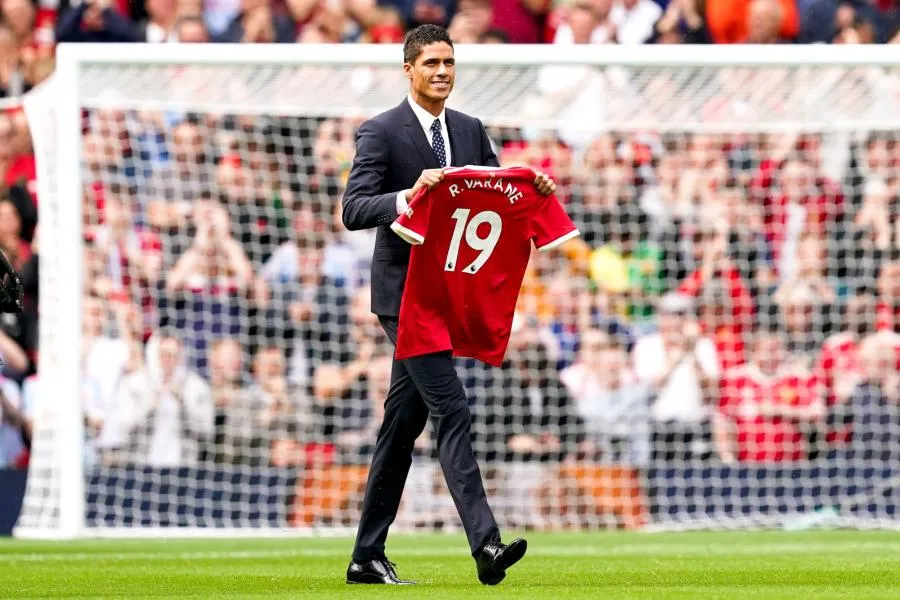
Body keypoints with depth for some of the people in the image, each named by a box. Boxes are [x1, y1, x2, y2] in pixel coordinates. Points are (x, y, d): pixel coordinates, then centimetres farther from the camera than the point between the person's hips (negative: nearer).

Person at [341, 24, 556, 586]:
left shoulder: (470, 131, 13)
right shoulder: (381, 133, -7)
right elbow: (354, 209, -15)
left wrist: (534, 187, -7)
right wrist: (410, 195, -31)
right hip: (404, 292, -7)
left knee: (404, 424, 11)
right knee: (452, 411, -17)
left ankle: (368, 556, 18)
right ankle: (486, 545, -25)